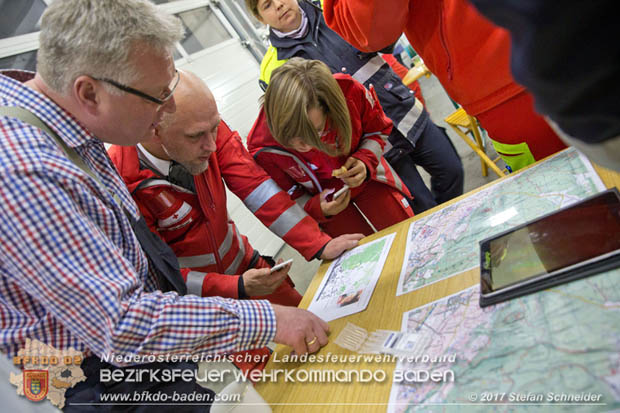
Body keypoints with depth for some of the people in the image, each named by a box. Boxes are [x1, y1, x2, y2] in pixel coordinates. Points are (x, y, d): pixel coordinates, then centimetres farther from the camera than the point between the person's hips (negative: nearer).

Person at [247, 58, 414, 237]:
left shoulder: (349, 91, -32)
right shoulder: (262, 148, -33)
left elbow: (378, 130, -8)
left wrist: (365, 160, -27)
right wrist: (317, 209, -31)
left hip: (367, 179, 2)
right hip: (324, 201, -1)